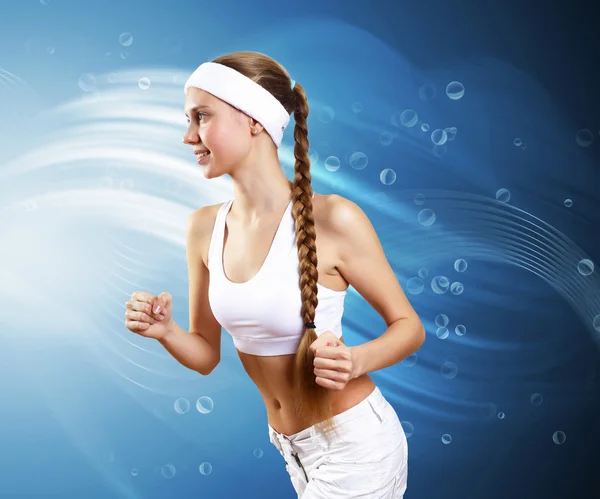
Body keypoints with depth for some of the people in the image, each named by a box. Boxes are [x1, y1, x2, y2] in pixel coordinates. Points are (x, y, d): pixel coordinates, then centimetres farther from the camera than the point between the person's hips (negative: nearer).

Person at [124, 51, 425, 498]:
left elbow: (409, 326, -9)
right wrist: (165, 331, -16)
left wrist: (355, 361, -28)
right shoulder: (204, 228, -4)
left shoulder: (334, 220, -21)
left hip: (354, 443, -5)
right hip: (290, 446, 5)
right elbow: (206, 355, 4)